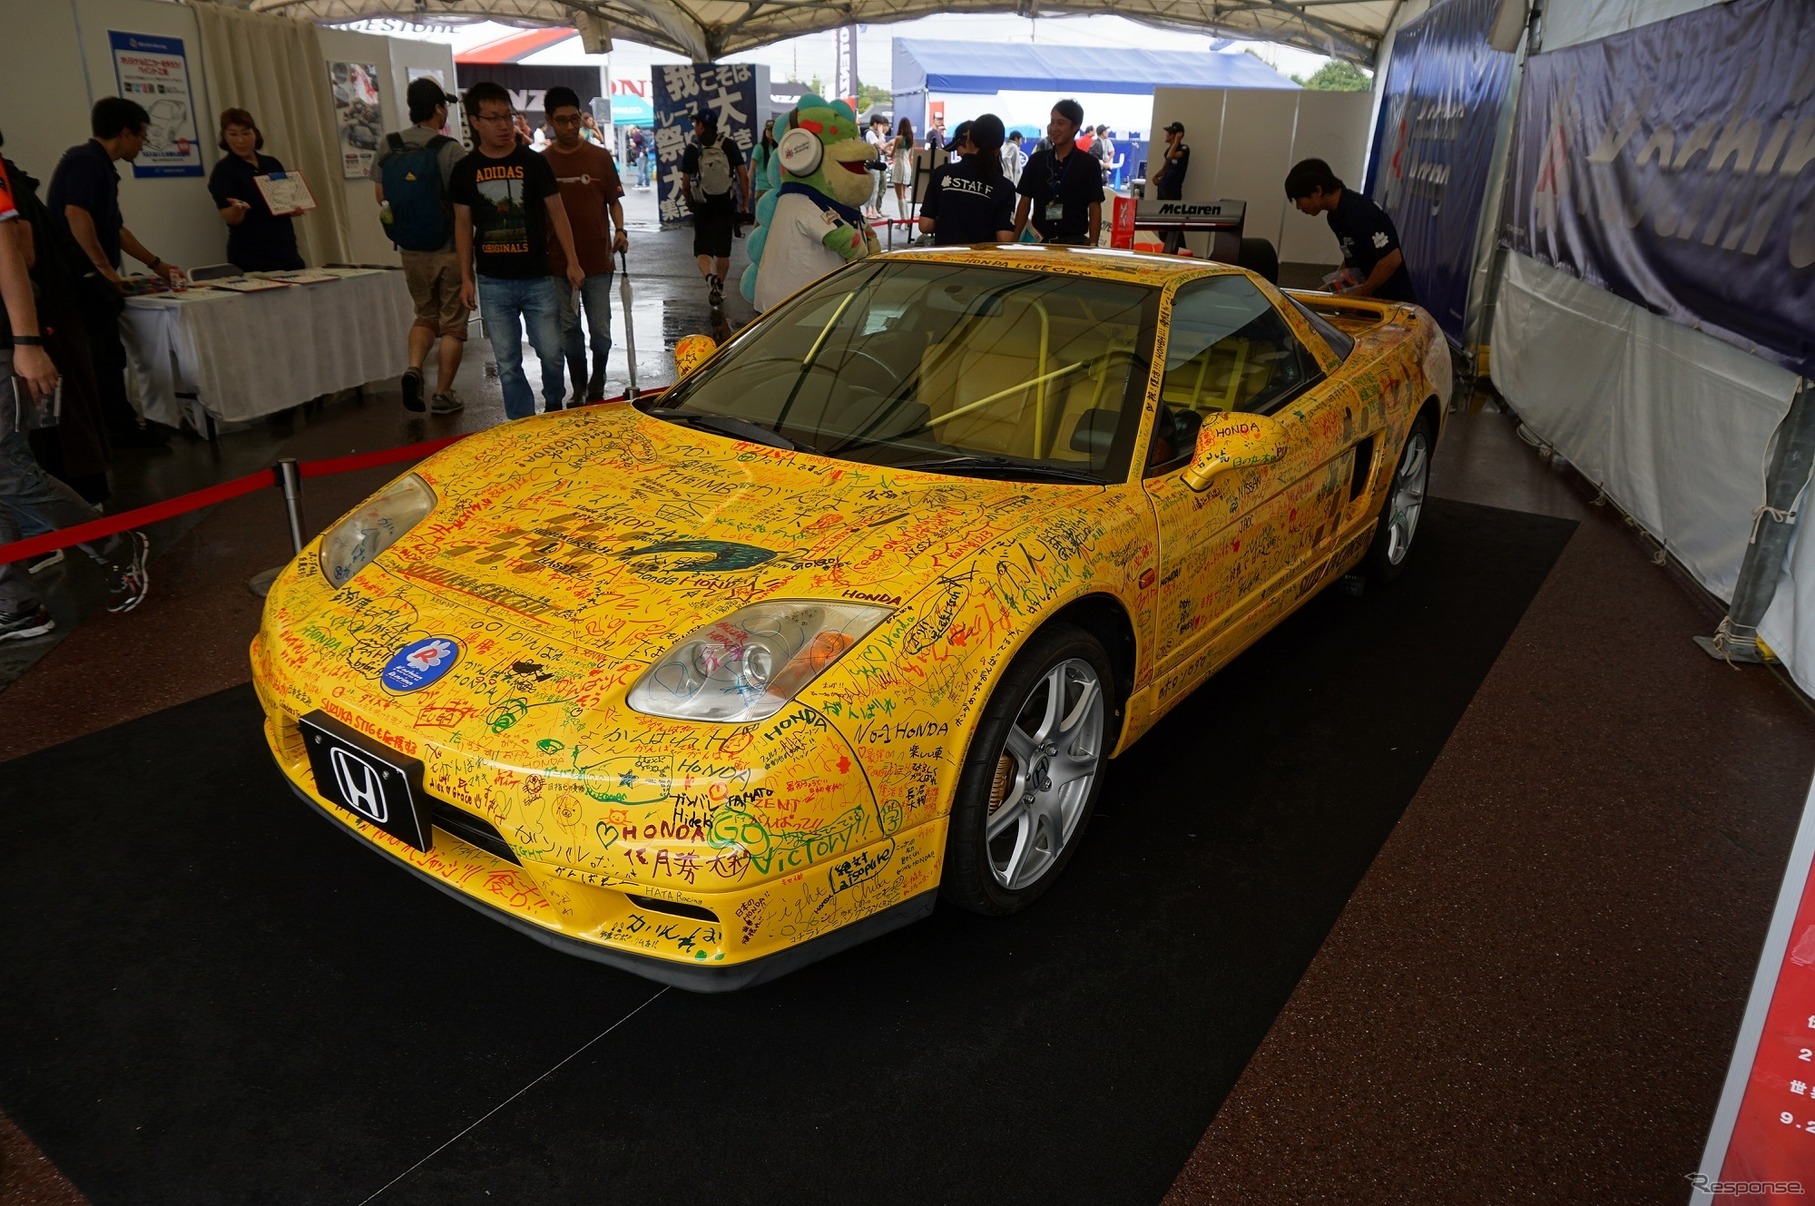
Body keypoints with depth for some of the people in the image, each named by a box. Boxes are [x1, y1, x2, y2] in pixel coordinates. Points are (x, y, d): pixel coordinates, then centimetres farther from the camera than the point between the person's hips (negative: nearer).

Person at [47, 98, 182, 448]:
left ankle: (121, 426, 20)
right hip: (83, 280, -10)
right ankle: (121, 428, 0)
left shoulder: (100, 165, 19)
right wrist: (105, 267, -22)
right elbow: (76, 214, -26)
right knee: (102, 358, -5)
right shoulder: (85, 160, -12)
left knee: (105, 357, 13)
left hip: (92, 281, 10)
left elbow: (114, 227, 27)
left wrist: (156, 264, 31)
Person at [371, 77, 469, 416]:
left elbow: (381, 196, 9)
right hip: (450, 248, -4)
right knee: (452, 324, 6)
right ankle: (442, 395, 7)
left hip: (410, 249, 5)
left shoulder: (387, 147, 2)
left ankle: (413, 367, -1)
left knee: (425, 315, 22)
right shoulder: (450, 150, -13)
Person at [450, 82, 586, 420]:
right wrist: (466, 277, 5)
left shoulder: (533, 162, 0)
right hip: (493, 283, 1)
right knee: (507, 364, 4)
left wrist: (572, 262, -2)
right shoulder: (466, 170, 4)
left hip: (537, 278, -1)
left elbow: (557, 212, 3)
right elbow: (463, 224, 8)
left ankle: (554, 408, 30)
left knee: (551, 353, 2)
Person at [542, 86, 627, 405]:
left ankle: (598, 384, 24)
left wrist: (619, 230, -11)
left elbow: (613, 200, 7)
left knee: (600, 330, 1)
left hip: (598, 261, -1)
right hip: (558, 264, 1)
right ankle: (580, 389, 21)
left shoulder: (600, 157, 3)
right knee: (568, 330, 7)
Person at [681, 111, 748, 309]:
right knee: (723, 250, 14)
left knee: (702, 249, 4)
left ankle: (710, 277, -24)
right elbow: (744, 175, -3)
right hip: (727, 204, 2)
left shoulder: (692, 149, -5)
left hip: (702, 206, -2)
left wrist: (688, 202, 12)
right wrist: (745, 199, 7)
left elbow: (686, 181, -3)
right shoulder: (729, 146, 0)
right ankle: (719, 287, 21)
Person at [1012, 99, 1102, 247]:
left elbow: (1095, 208, -1)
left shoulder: (1088, 164, 0)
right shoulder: (1036, 160, 7)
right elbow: (1025, 203, 9)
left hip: (1074, 242, -2)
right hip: (1040, 241, 2)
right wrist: (1015, 240, 1)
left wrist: (1092, 245, -9)